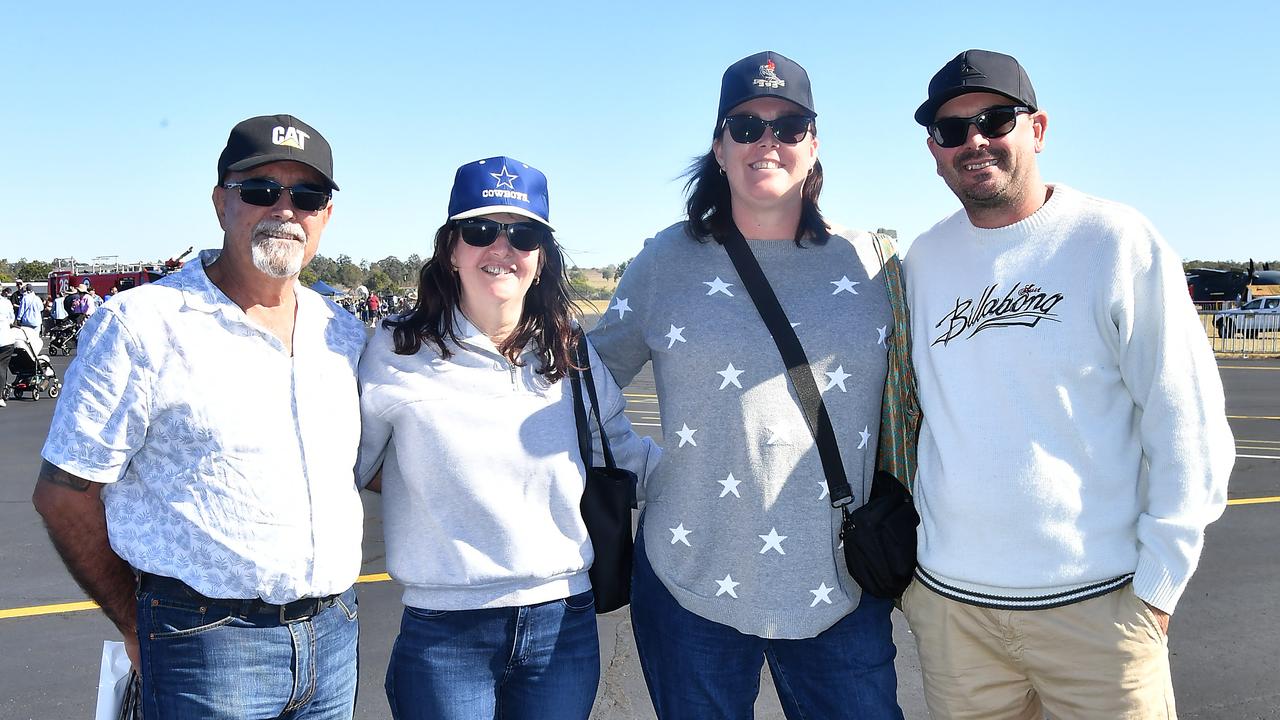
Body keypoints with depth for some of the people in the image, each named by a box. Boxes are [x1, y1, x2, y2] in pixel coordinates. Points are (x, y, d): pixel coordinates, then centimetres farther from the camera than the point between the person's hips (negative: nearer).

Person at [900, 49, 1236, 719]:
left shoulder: (1117, 242, -6)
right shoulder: (922, 260, 5)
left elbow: (1188, 429, -6)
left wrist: (1155, 586, -9)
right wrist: (900, 554, 10)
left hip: (1094, 602, -3)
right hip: (947, 599, 3)